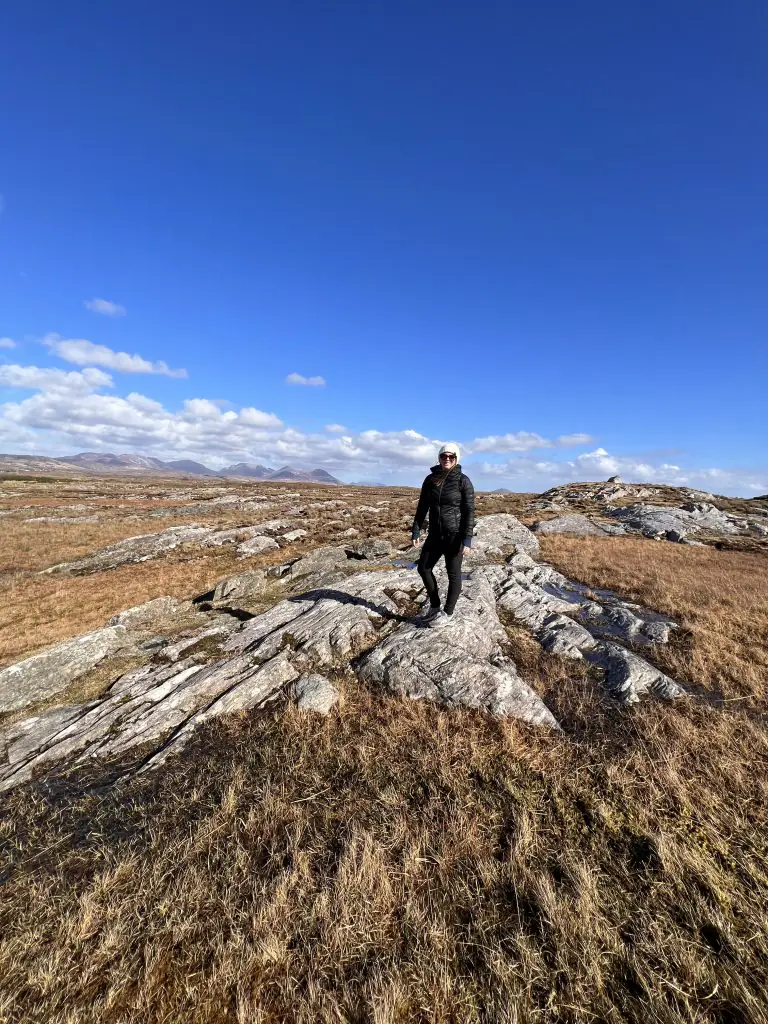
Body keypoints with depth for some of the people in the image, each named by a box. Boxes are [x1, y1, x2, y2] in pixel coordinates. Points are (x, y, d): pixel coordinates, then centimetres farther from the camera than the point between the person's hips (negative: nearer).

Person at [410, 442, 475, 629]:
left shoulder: (463, 480, -9)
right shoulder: (430, 479, 4)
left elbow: (469, 511, -11)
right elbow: (422, 507, 8)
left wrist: (467, 539, -16)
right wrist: (415, 531, 3)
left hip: (454, 534, -6)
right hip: (435, 533, 6)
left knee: (453, 573, 7)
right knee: (423, 568, 12)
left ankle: (447, 613, 23)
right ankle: (434, 606, 31)